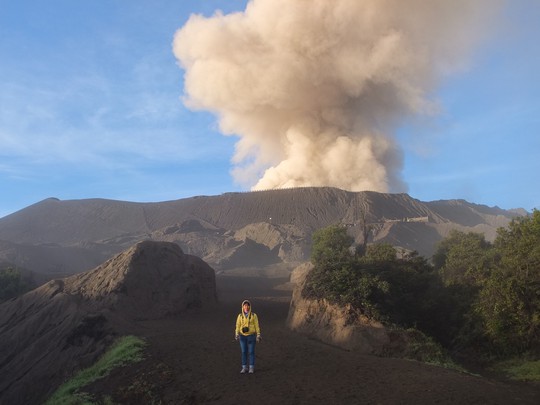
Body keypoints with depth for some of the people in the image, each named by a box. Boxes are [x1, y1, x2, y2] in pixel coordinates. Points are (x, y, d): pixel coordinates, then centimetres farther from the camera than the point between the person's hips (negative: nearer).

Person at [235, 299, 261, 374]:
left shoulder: (254, 315, -4)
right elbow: (238, 326, 2)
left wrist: (258, 336, -7)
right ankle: (244, 368, 14)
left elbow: (257, 326, -2)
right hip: (243, 336, 2)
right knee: (244, 352, 5)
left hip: (251, 336, -2)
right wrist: (237, 335, -13)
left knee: (251, 352, 0)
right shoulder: (240, 316, 2)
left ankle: (251, 368, 10)